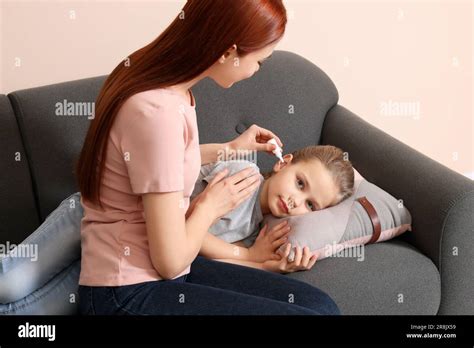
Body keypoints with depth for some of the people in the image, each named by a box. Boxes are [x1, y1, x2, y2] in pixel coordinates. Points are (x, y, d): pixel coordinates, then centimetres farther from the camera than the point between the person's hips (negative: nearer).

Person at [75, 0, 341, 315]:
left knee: (319, 304, 0)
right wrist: (212, 205, -3)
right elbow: (171, 260, -20)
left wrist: (228, 149, 34)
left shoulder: (154, 72, 3)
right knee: (316, 309, -15)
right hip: (130, 295, -9)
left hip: (156, 274, 9)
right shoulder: (158, 113, -25)